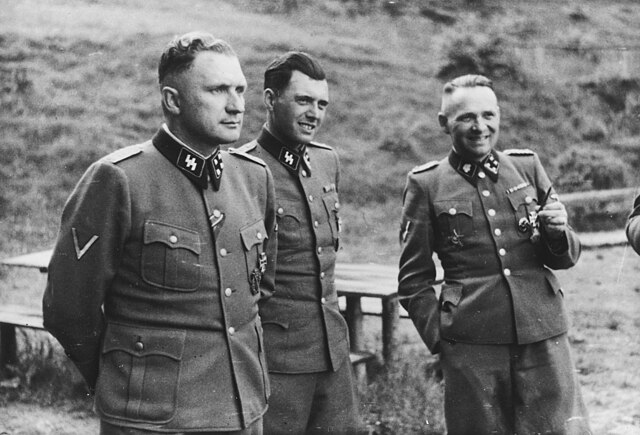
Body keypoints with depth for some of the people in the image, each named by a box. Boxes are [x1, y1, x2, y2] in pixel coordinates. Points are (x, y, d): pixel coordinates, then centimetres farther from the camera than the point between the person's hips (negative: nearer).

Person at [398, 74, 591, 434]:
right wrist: (439, 337, -3)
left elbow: (566, 257, 14)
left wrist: (557, 232, -6)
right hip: (470, 346, -2)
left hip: (544, 336, 2)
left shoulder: (528, 166, 10)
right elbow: (414, 280, 7)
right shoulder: (426, 184, 2)